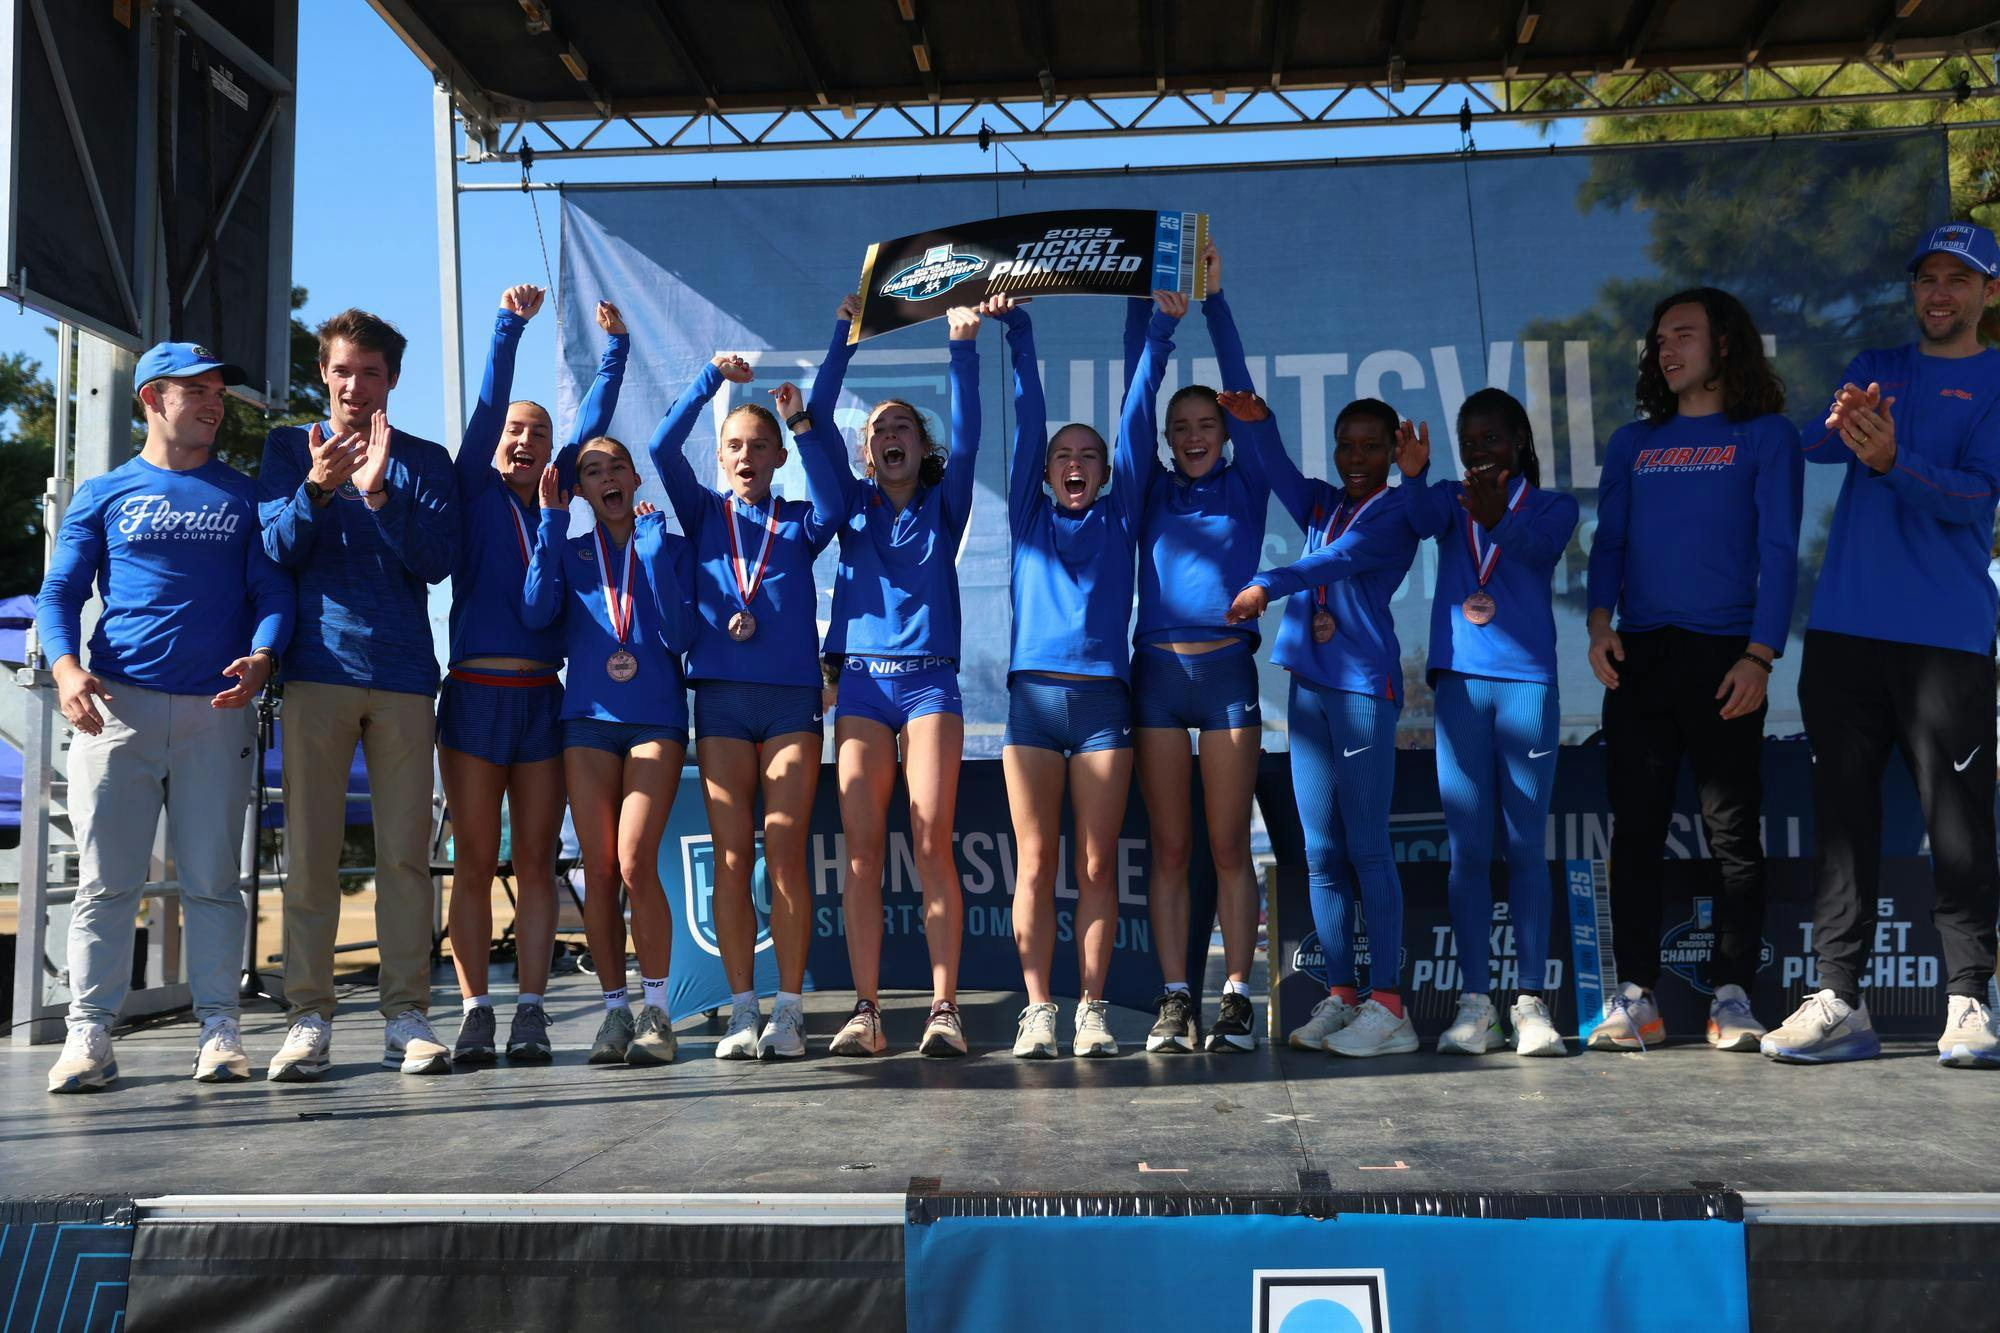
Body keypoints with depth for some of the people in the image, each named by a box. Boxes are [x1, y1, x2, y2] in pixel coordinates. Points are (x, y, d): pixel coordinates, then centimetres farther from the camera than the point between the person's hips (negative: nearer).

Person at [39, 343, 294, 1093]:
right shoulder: (104, 495, 12)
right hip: (115, 706, 0)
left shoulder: (244, 496, 14)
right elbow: (60, 592, 7)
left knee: (212, 879, 2)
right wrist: (66, 667, -13)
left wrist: (261, 657, -14)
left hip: (217, 709, 0)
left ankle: (219, 1029, 7)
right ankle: (90, 1032, 4)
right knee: (106, 878, -1)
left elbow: (273, 590, 7)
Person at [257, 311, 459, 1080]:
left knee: (405, 851, -1)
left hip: (402, 673, 0)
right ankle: (310, 1016, 3)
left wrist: (378, 494, -12)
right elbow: (278, 548, 1)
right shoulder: (289, 448, 13)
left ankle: (406, 1015, 3)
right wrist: (317, 488, -16)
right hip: (318, 668, 0)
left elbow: (439, 561, 0)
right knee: (310, 850, -3)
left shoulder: (425, 461, 12)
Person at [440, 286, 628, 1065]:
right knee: (474, 863, 0)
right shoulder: (475, 495, 6)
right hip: (476, 694, -3)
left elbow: (592, 423, 15)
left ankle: (531, 1011, 7)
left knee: (536, 862, 3)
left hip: (542, 699, 3)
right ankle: (475, 1014, 4)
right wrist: (509, 325, -11)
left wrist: (614, 348, 13)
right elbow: (486, 405, -3)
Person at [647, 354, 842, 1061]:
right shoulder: (704, 513, 14)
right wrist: (713, 377, -7)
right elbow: (662, 449, -1)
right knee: (732, 857, -1)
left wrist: (802, 421, -12)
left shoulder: (801, 522, 12)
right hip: (721, 696, 1)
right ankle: (742, 1014, 5)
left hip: (792, 697, -1)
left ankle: (788, 1011, 1)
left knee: (785, 855, -4)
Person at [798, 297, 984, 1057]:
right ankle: (866, 1012, -1)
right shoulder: (853, 505, 16)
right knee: (862, 853, -4)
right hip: (861, 684, 2)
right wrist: (845, 337, 2)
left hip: (929, 682, -1)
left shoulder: (943, 505, 14)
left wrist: (963, 347, -9)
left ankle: (944, 1010, -6)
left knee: (932, 846, -9)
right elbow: (817, 426, 7)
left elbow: (966, 436, -1)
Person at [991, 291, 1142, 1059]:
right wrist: (1016, 332, 8)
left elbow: (1134, 416, 12)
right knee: (1035, 862, -1)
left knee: (1097, 864, 0)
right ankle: (1037, 1011, 2)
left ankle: (1092, 1011, 4)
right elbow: (1027, 416, 11)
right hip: (1034, 693, 0)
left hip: (1103, 697, 0)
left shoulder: (1120, 518, 15)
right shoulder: (1029, 516, 16)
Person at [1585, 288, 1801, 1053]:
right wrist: (1599, 621, -6)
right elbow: (1609, 541, 13)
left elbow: (1777, 551, -1)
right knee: (1634, 830, 1)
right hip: (1637, 658, 3)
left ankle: (1732, 998, 6)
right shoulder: (1632, 444, 18)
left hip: (1724, 658, -3)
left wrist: (1760, 655, -11)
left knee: (1733, 833, 0)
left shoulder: (1766, 436, 7)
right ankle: (1635, 998, 5)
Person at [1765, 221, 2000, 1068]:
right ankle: (1838, 1000, 6)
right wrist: (1841, 427, -22)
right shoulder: (1875, 370, 19)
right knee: (1841, 815, 2)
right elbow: (1817, 447, 1)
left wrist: (1893, 462, -23)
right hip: (1844, 629, 3)